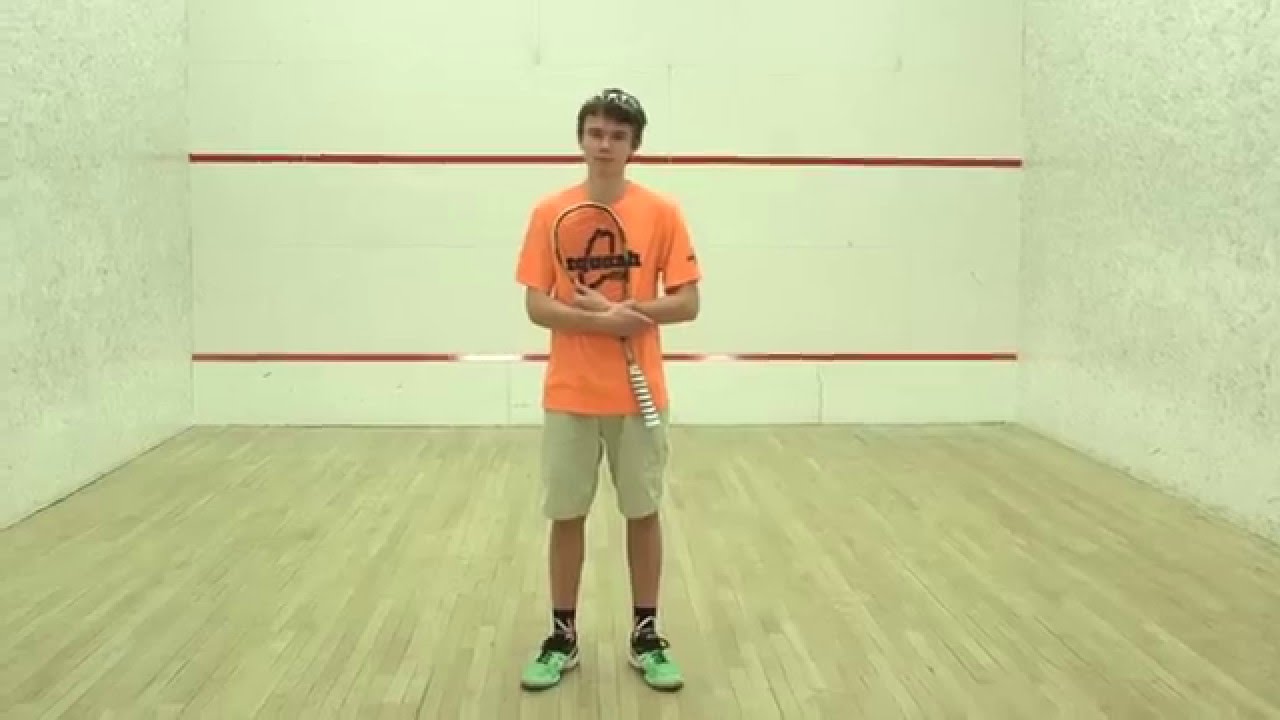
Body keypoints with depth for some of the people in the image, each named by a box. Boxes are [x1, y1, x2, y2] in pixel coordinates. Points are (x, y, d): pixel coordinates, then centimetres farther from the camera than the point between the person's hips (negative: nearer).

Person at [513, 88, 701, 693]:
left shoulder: (662, 213, -2)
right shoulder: (549, 213, -1)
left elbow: (686, 303, -4)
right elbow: (536, 306, -5)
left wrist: (620, 307, -17)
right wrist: (601, 321, -20)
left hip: (639, 394, 0)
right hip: (568, 395, 1)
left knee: (643, 513, 8)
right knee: (565, 516, 7)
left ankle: (646, 636, 21)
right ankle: (563, 638, 20)